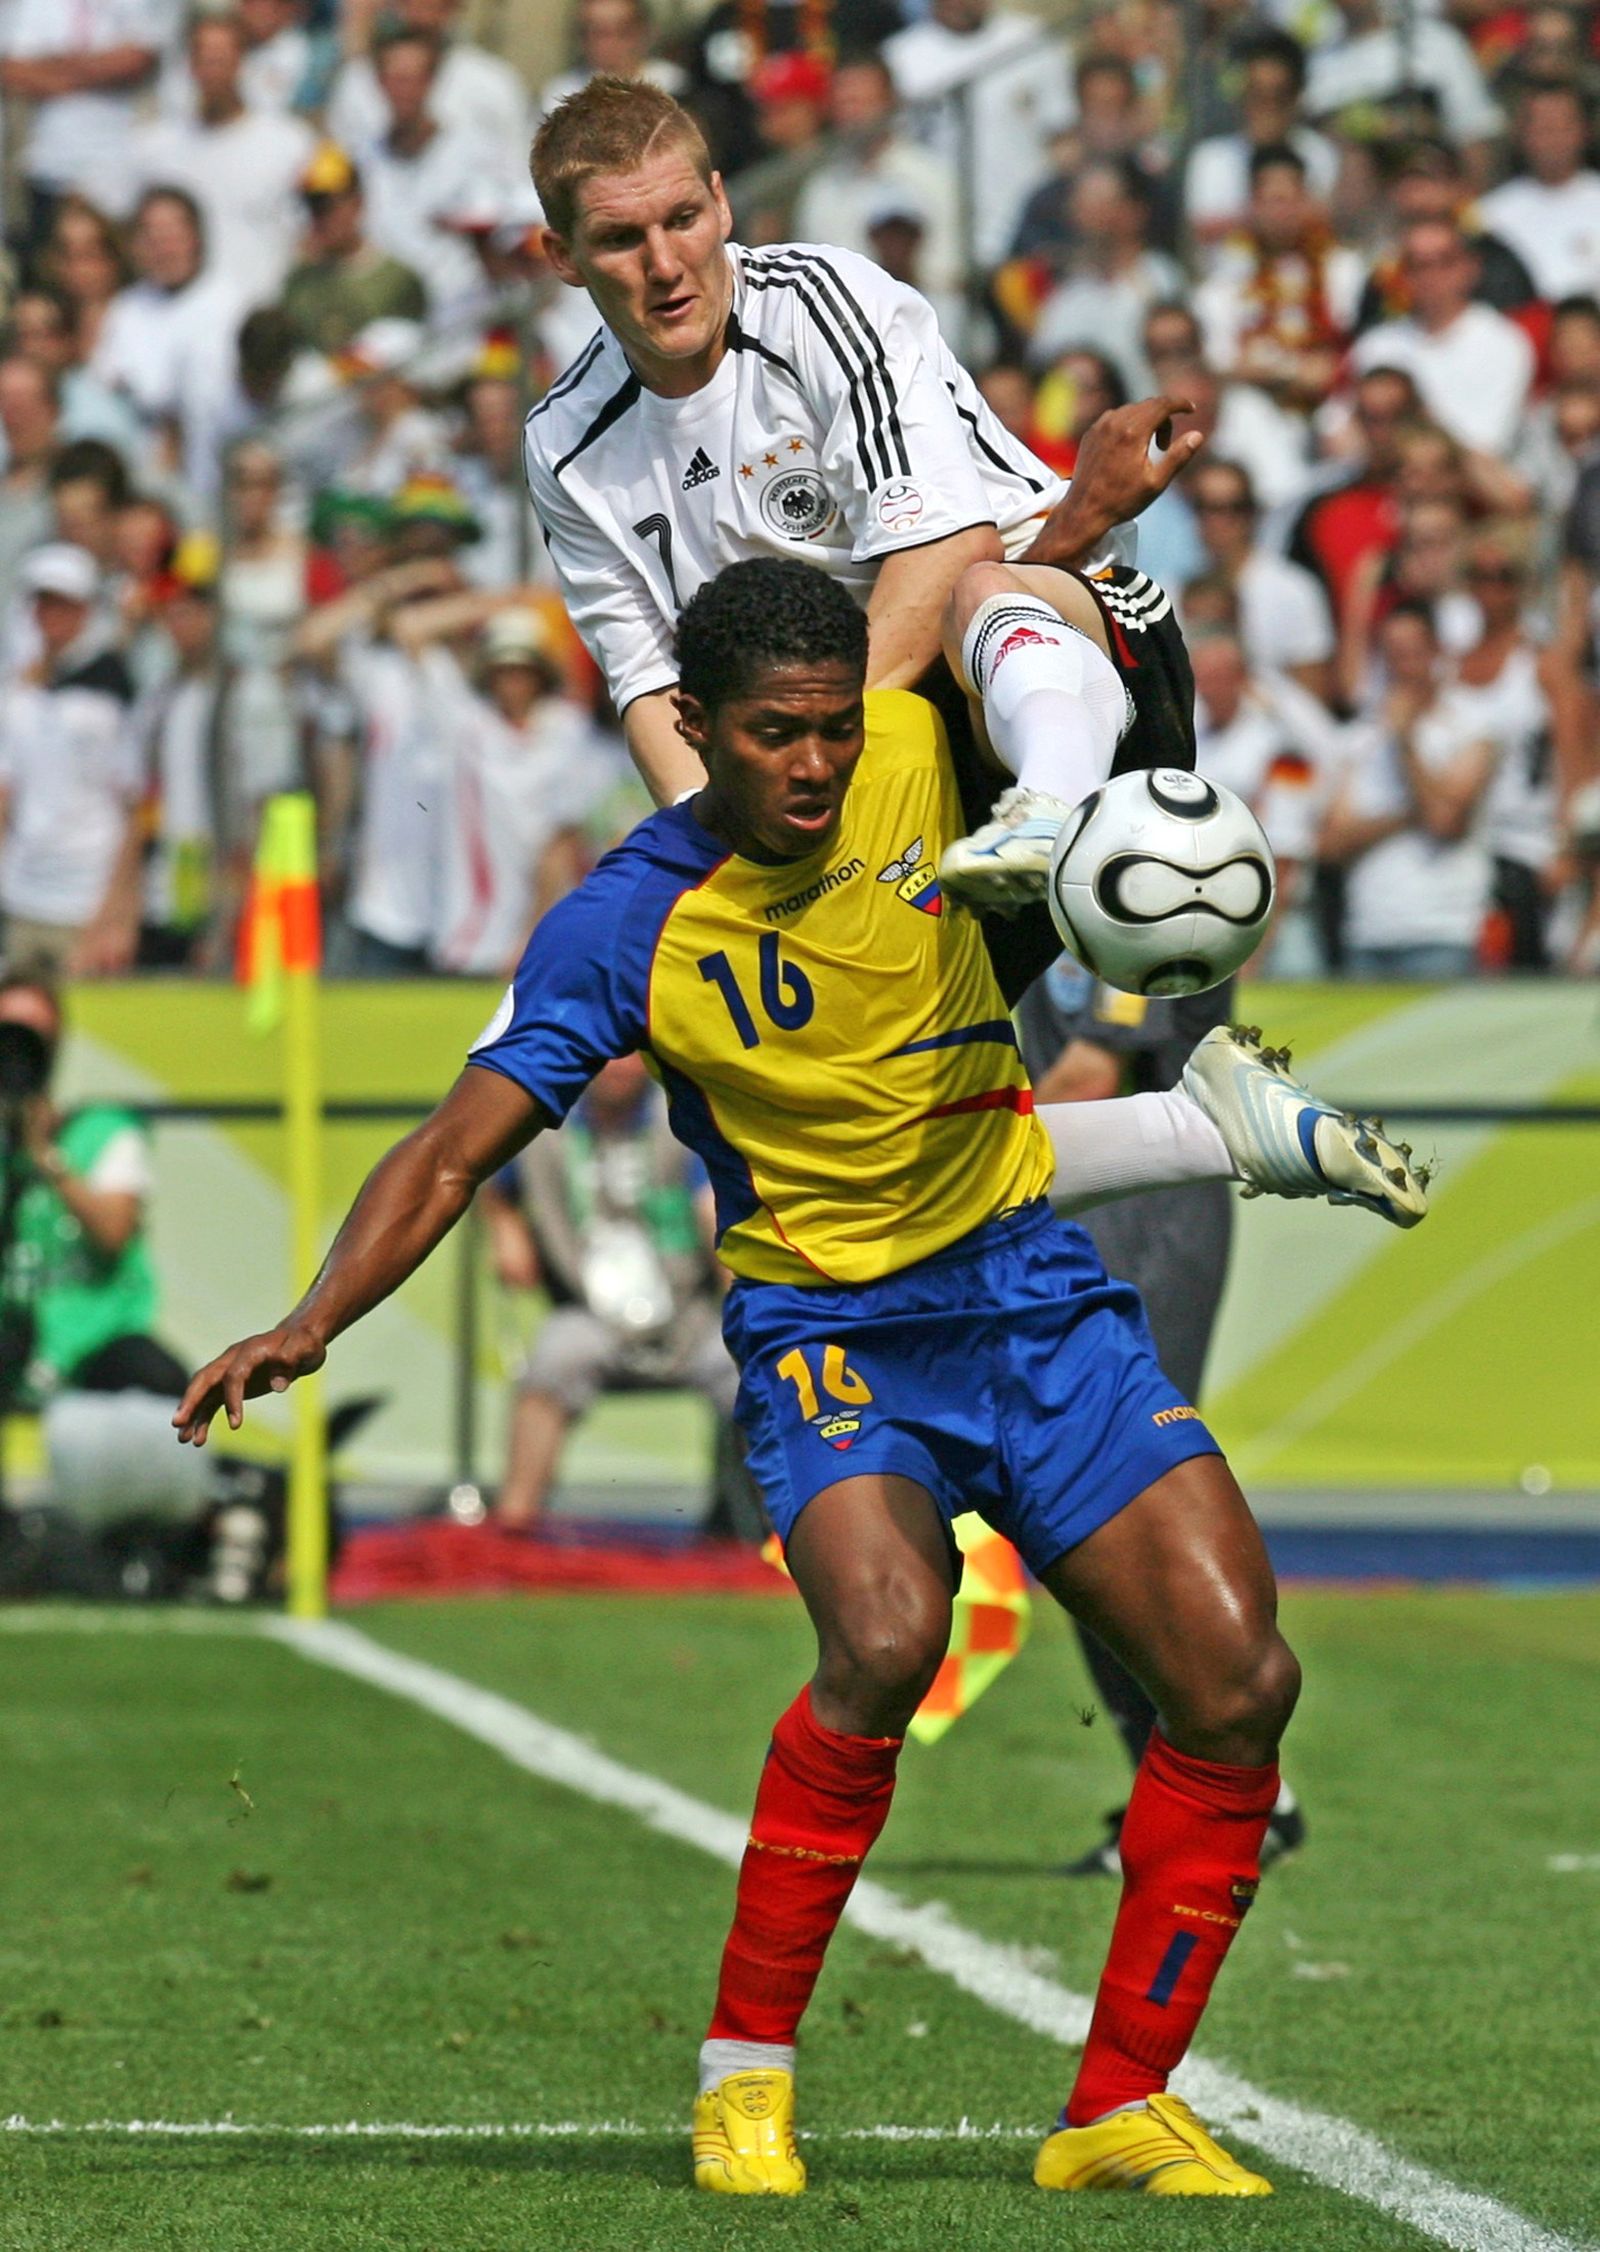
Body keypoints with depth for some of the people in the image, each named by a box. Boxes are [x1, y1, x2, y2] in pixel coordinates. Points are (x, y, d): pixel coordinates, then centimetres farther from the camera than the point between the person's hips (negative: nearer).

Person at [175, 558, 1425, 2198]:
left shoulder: (922, 753, -7)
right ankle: (743, 2073, -14)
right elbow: (454, 1150, -12)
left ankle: (1119, 2108, 6)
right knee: (884, 1642, -32)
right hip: (827, 1331, -4)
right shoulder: (622, 929, -13)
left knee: (1237, 1679, -8)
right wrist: (313, 1322, -26)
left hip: (1034, 1296, 4)